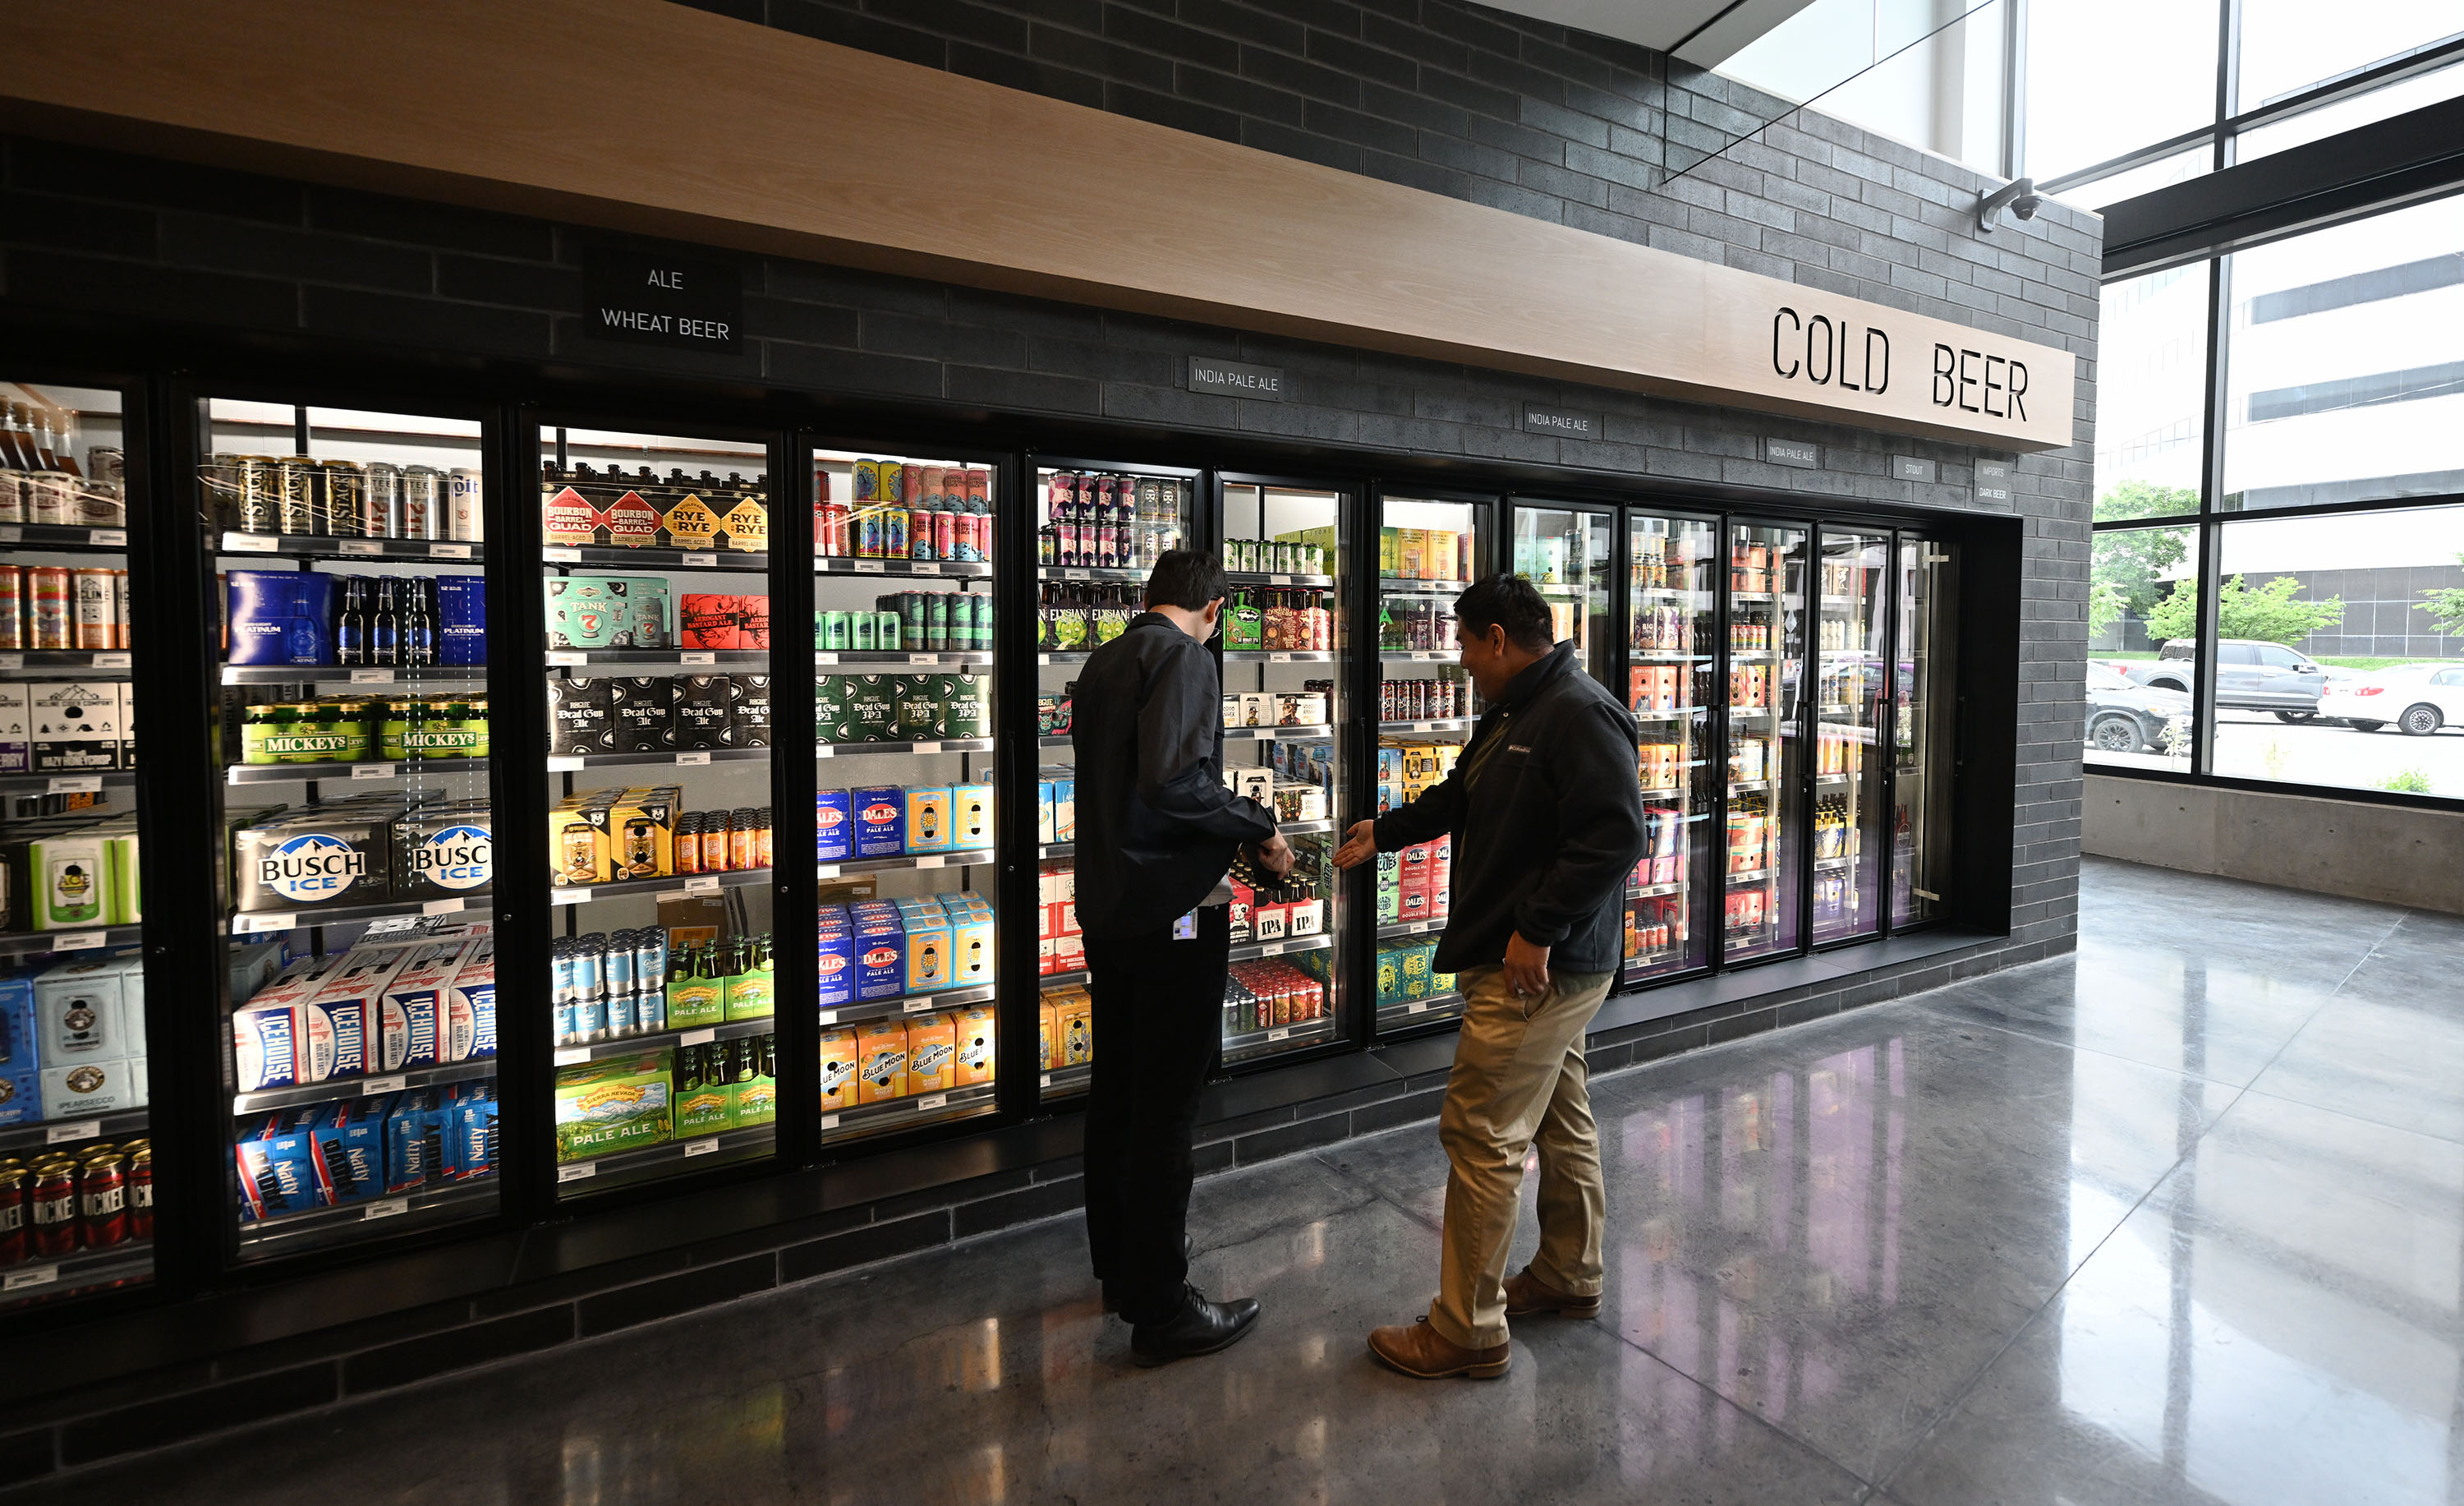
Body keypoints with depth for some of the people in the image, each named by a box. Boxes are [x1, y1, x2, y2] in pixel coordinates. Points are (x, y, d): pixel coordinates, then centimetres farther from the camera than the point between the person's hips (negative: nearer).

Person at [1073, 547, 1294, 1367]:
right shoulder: (1185, 658, -13)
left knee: (1117, 1091, 18)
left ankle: (1119, 1266, 34)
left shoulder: (1103, 661, 14)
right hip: (1170, 912, -9)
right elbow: (1173, 778, -27)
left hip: (1106, 907, 9)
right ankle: (1159, 1310, 12)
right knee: (1166, 1107, 0)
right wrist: (1259, 828, -13)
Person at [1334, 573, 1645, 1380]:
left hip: (1539, 970, -11)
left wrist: (1537, 932, -26)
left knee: (1481, 1134, -5)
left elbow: (1614, 835, -27)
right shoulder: (1513, 714, 15)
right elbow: (1460, 797, 28)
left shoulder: (1580, 714, -19)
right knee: (1561, 1122, 21)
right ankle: (1570, 1276, 38)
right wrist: (1384, 831, 31)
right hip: (1540, 966, 11)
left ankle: (1467, 1331, 8)